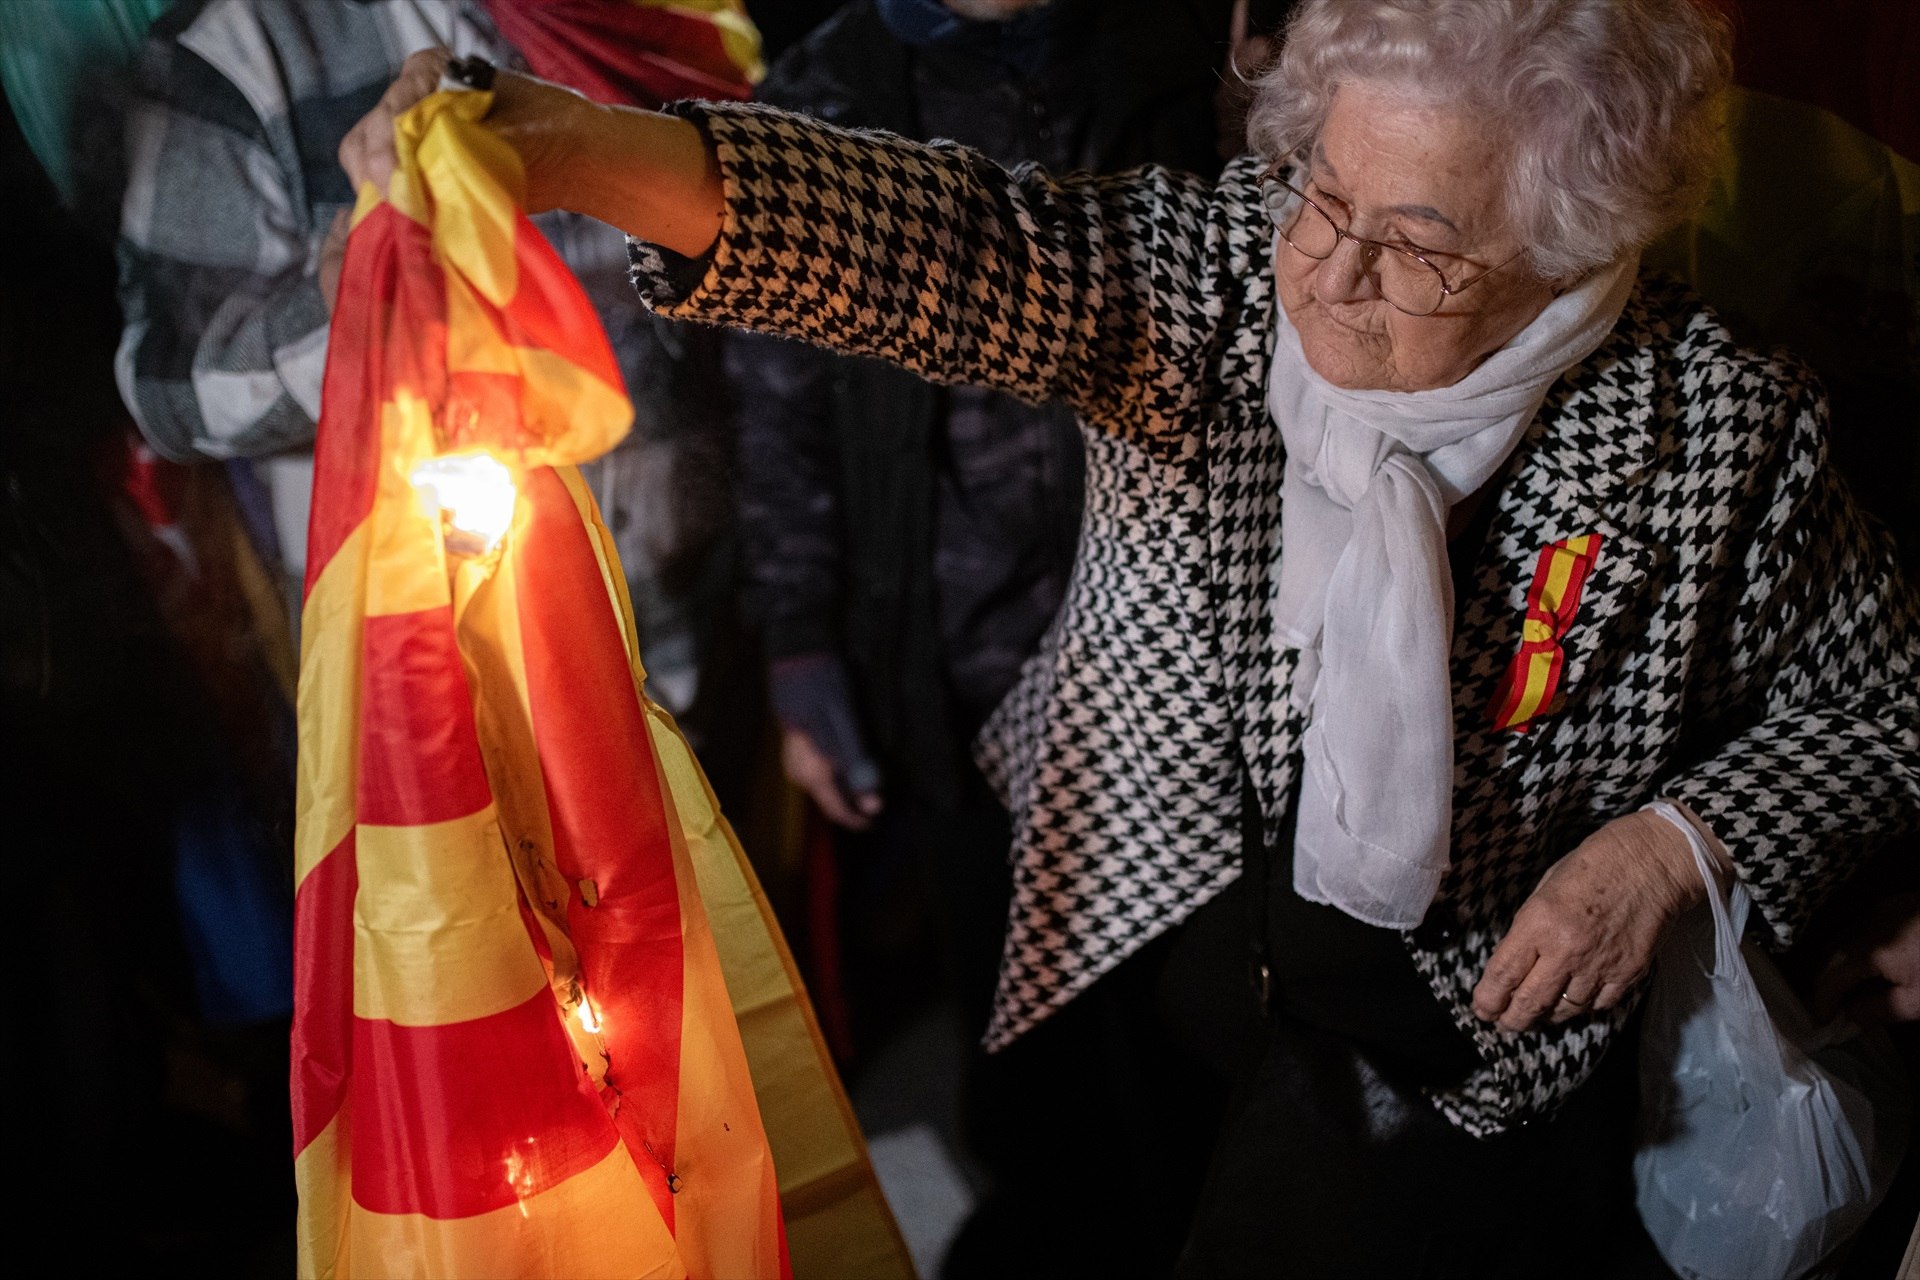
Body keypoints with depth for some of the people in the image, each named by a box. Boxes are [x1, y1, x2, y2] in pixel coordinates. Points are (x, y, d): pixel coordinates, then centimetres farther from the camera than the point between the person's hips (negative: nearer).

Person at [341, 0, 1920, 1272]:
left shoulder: (1725, 429, -10)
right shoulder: (1218, 271, -10)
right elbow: (962, 244, -27)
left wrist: (1678, 841, -13)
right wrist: (598, 152, -43)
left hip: (1481, 1013, -1)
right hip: (1141, 923, 2)